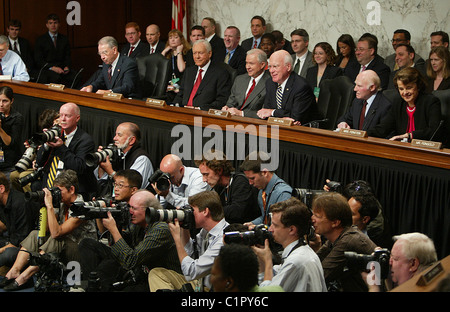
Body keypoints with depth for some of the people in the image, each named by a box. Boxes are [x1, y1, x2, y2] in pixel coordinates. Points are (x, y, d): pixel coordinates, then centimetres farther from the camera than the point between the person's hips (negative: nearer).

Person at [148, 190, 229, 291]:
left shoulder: (222, 240, -26)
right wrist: (184, 228, 3)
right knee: (156, 273, 8)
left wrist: (176, 237, -15)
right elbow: (190, 252, 20)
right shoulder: (206, 230, 3)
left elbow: (190, 273, -23)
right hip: (199, 283, 10)